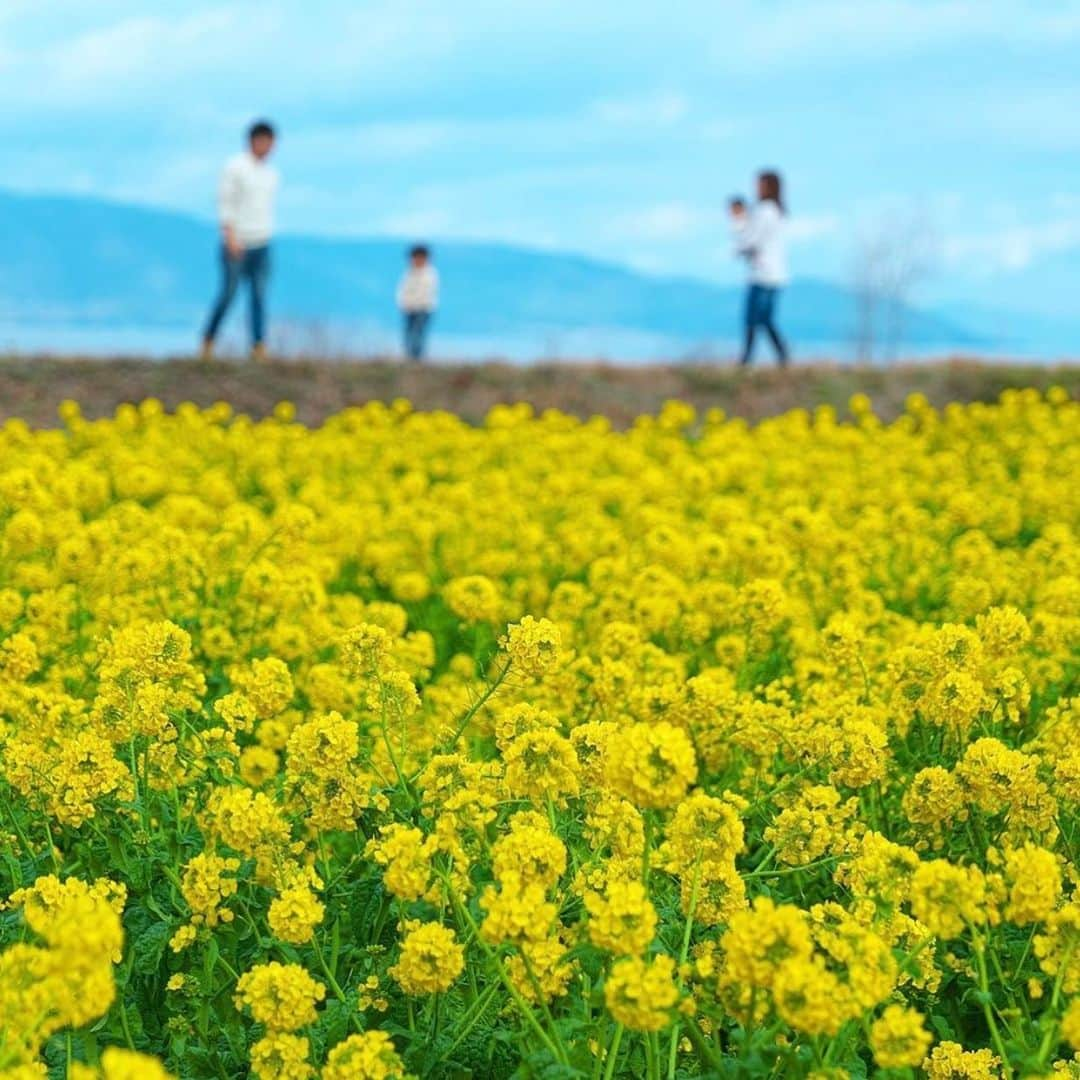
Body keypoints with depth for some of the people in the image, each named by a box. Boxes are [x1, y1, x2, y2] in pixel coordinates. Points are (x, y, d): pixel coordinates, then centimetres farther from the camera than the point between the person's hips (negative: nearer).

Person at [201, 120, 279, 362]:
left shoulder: (271, 173, 14)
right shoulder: (235, 167, -6)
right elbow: (225, 203, -10)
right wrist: (231, 236, -18)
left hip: (261, 244, 6)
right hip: (236, 243, -6)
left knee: (260, 295, -3)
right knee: (229, 294, -4)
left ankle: (259, 349, -6)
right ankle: (208, 341, 14)